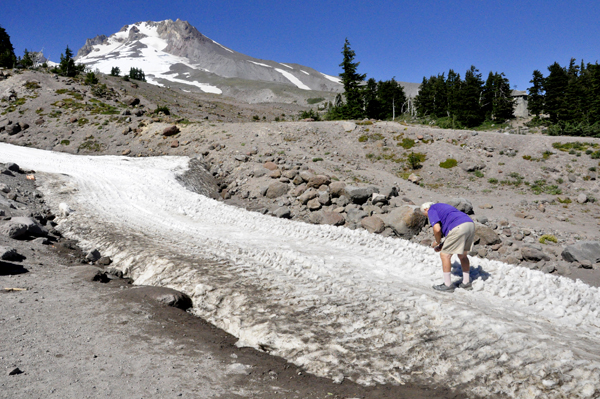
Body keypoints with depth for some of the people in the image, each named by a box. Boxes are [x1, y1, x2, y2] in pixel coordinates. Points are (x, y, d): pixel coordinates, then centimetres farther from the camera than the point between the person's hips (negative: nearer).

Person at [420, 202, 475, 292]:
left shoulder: (431, 210, 9)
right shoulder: (443, 207, 35)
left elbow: (437, 229, -8)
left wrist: (437, 242, 10)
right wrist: (443, 245, 29)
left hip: (458, 228, -9)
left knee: (445, 255, 3)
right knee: (462, 255, 24)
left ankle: (447, 285, 9)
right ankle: (466, 283, 30)